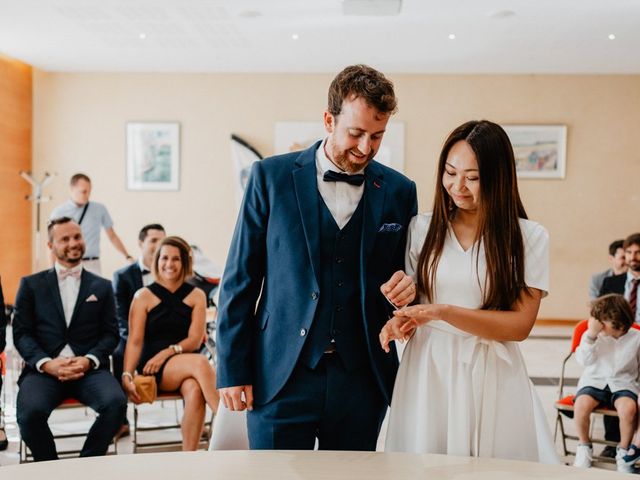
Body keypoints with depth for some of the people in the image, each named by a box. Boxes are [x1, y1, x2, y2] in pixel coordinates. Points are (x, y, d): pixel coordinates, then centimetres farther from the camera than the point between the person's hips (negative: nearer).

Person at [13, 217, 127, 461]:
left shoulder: (102, 286, 17)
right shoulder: (31, 284, 15)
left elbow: (111, 333, 10)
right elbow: (21, 332, 7)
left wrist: (88, 360, -10)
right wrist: (46, 363, -11)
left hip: (89, 369, 1)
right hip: (44, 369, -1)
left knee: (116, 403, -30)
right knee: (30, 412, -32)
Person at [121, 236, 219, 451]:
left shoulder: (196, 296, 11)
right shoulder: (143, 296, 7)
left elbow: (195, 339, 1)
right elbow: (134, 341, -1)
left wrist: (167, 353, -16)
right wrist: (127, 375, -16)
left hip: (186, 364, 2)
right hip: (153, 369, -2)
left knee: (195, 392, -35)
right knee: (201, 363, -33)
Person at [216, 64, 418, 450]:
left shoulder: (399, 192, 4)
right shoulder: (272, 176, -2)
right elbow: (240, 278, 0)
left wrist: (407, 288, -9)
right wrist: (232, 370, -3)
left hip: (362, 383, 2)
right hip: (281, 376, -2)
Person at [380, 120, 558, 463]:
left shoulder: (529, 238, -2)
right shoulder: (422, 229, 5)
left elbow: (520, 325, -7)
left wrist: (443, 312, -17)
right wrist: (400, 320, -10)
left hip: (492, 375, -1)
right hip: (427, 370, 2)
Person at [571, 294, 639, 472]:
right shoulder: (592, 335, -1)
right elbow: (584, 360, -11)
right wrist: (590, 336, -21)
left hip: (623, 383, -1)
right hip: (595, 380, 1)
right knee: (581, 404, -32)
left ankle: (623, 451, -8)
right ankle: (584, 446, -4)